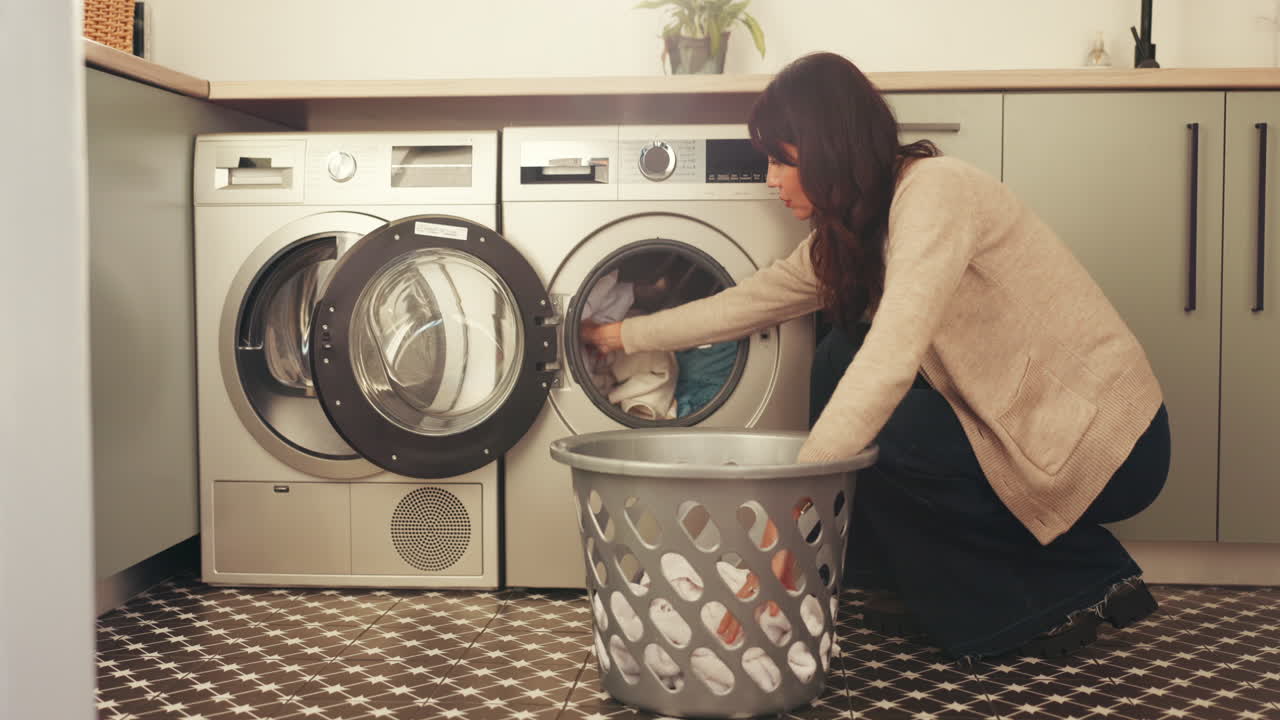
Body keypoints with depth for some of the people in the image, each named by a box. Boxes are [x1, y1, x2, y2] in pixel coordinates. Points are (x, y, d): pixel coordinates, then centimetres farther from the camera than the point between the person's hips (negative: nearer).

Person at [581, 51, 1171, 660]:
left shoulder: (935, 191, -22)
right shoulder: (852, 229, 6)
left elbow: (890, 360, -33)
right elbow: (753, 299, 16)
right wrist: (626, 334, 21)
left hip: (1106, 445, -8)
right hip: (1027, 418, 8)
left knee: (864, 448, -15)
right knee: (842, 356, 1)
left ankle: (1083, 586, 1)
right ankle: (907, 585, 12)